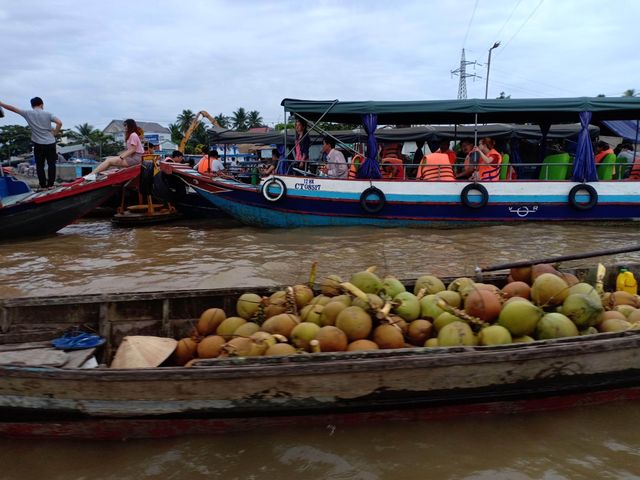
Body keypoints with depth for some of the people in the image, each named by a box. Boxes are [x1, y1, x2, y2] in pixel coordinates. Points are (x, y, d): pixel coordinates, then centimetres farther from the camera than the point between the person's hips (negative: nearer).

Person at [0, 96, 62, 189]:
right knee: (51, 164, 9)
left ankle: (43, 185, 8)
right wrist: (55, 133, -3)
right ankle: (50, 184, 8)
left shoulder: (28, 113, -2)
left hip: (38, 144, 0)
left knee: (40, 166, 9)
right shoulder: (47, 114, -3)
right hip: (50, 143, 0)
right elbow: (59, 123, -15)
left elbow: (13, 108, 5)